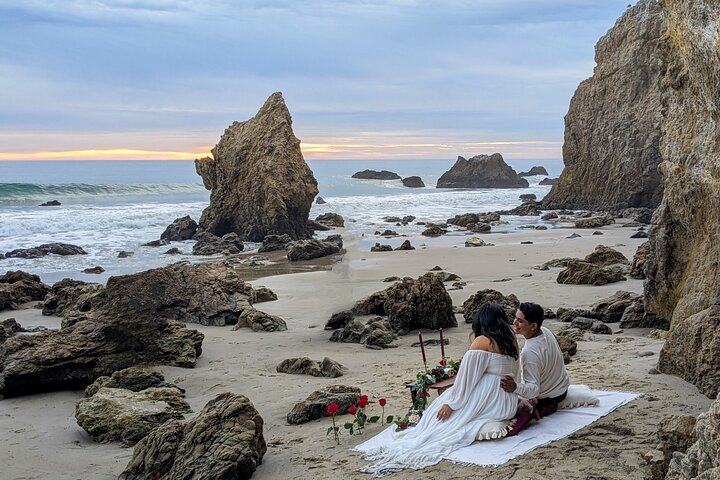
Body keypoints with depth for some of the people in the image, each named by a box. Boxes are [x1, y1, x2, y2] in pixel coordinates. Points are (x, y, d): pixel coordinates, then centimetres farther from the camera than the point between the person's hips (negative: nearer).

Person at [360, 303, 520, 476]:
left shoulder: (482, 341, -11)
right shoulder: (512, 340, 10)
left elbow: (467, 376, -13)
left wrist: (451, 403, -7)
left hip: (488, 402, -7)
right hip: (508, 403, 8)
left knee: (443, 412, 7)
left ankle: (419, 446, 4)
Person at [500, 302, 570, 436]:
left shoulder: (529, 353, -40)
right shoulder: (546, 332, -16)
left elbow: (534, 389, -38)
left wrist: (515, 388, -58)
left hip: (546, 397, -8)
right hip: (563, 388, 8)